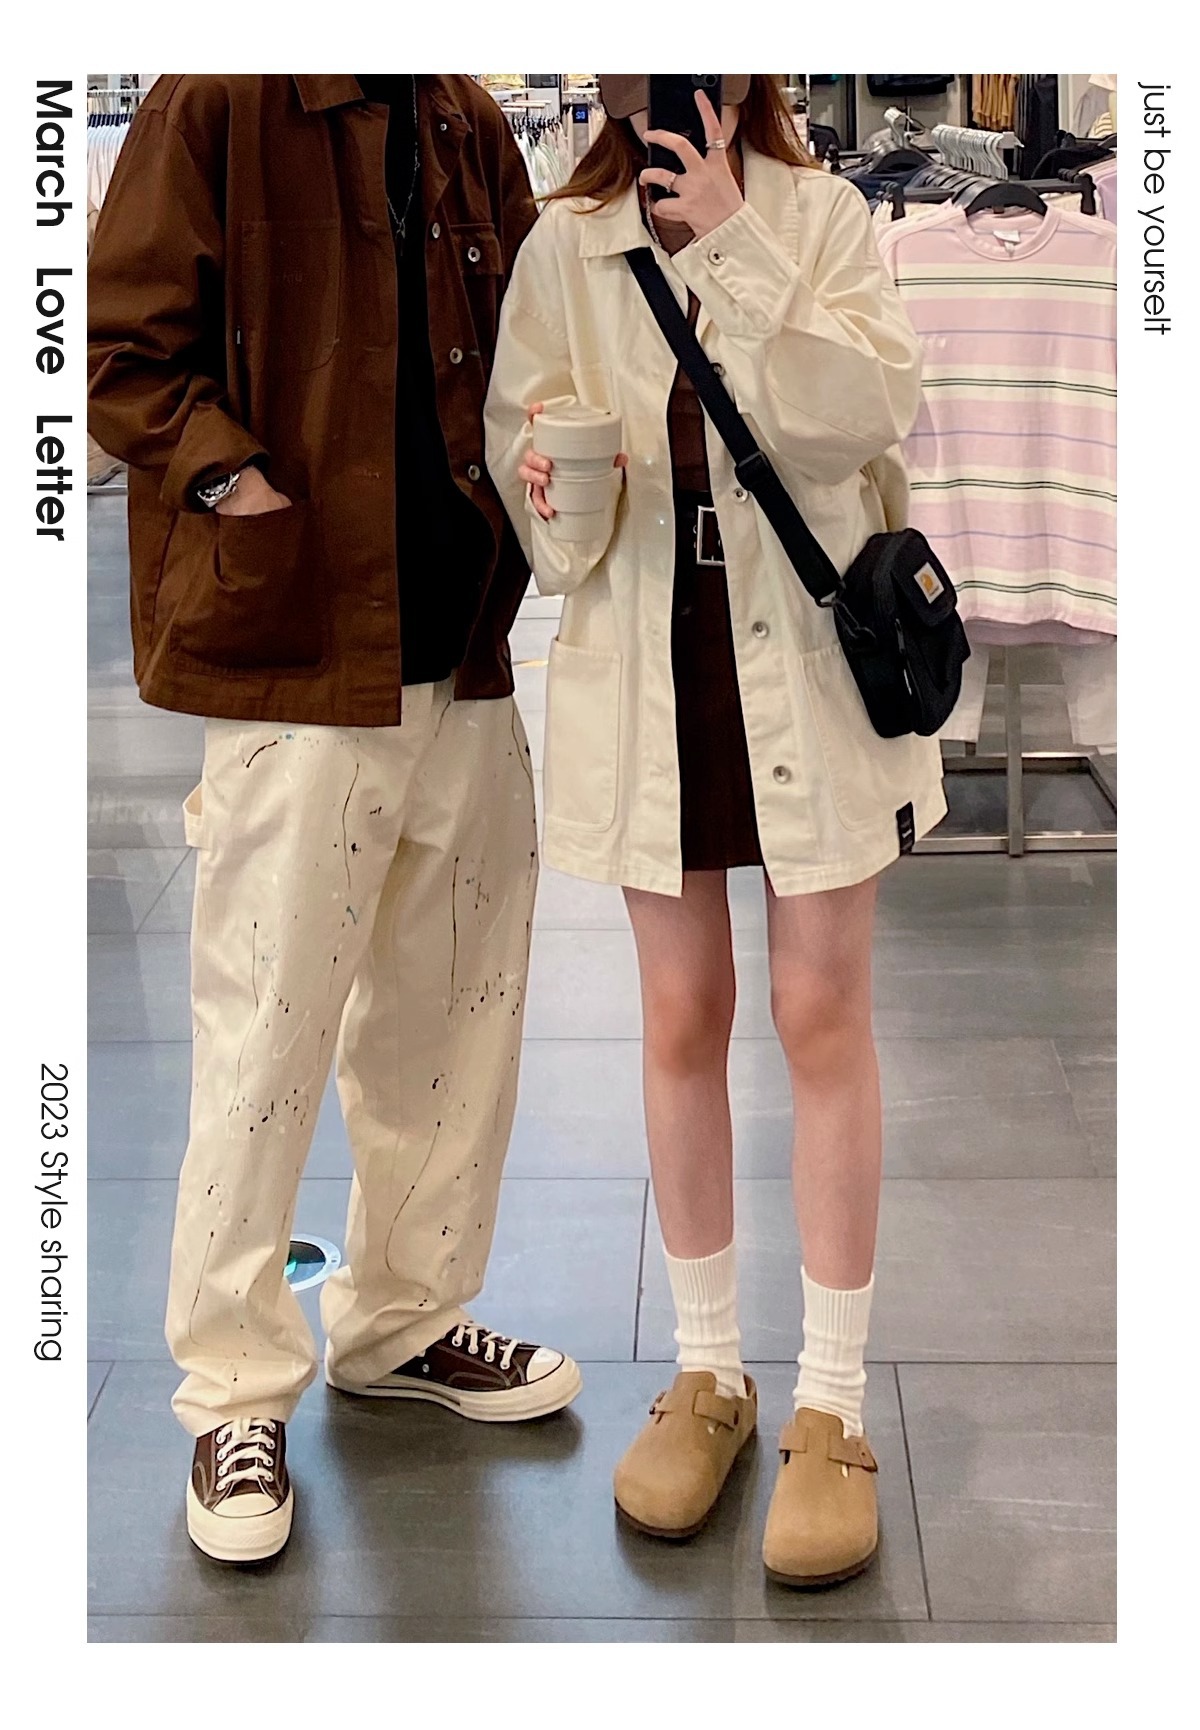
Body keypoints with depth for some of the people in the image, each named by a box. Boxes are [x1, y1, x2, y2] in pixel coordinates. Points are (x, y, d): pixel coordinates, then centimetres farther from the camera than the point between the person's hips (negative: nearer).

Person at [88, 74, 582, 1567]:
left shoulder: (470, 129, 13)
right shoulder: (218, 105, -5)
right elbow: (124, 351, -7)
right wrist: (233, 480, -20)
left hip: (466, 661, 7)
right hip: (297, 665, -7)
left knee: (456, 1019, 16)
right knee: (267, 1038, 0)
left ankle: (402, 1323, 36)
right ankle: (234, 1389, 18)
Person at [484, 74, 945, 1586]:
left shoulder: (822, 218, -1)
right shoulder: (564, 248, 4)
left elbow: (863, 416, -15)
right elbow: (521, 437, 4)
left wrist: (734, 241, -19)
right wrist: (552, 483, -19)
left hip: (806, 654, -1)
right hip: (650, 663, 2)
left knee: (820, 1011, 1)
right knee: (682, 1018, 9)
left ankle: (832, 1404, 13)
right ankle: (707, 1372, 26)